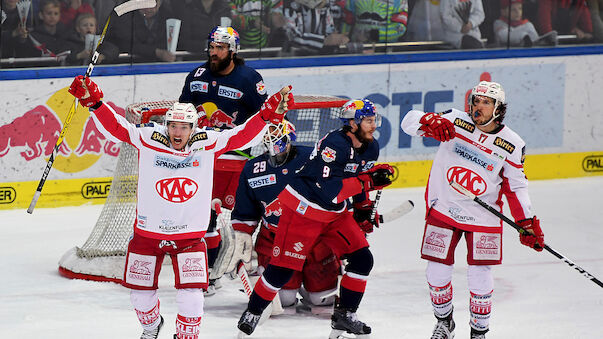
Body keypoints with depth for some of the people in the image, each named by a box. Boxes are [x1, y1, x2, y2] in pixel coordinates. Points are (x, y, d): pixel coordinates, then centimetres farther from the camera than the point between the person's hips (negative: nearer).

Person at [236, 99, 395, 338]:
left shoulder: (370, 147, 1)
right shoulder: (334, 145, -27)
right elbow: (328, 190, -33)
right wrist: (367, 181, -32)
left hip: (335, 212, 8)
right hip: (302, 209, -8)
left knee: (362, 259, 0)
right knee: (284, 266, -6)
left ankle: (344, 314, 11)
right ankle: (253, 312, 12)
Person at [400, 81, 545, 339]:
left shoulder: (512, 145, -4)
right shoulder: (455, 122, -7)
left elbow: (515, 187, 6)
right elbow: (409, 122, -10)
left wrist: (528, 223, 0)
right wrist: (430, 122, -32)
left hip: (483, 218, 0)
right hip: (443, 209, 0)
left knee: (480, 276, -3)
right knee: (437, 271, 4)